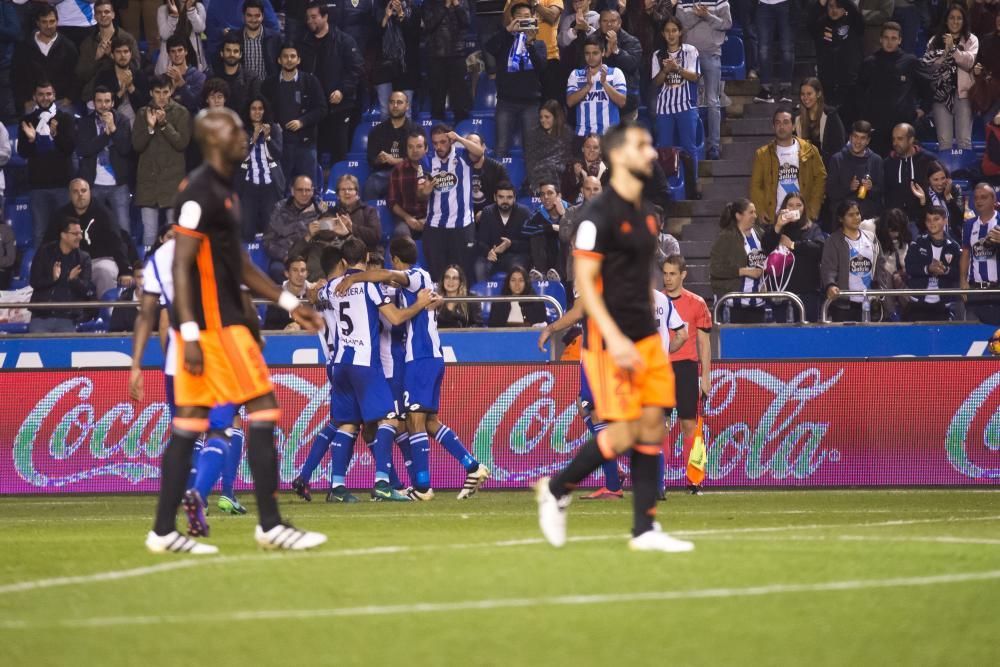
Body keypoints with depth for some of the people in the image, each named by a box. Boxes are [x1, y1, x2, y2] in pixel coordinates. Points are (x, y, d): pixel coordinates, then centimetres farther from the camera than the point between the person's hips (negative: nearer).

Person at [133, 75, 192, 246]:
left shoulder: (181, 113, 3)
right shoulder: (143, 113, 9)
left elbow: (182, 143, -6)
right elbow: (136, 145, 3)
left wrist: (164, 124, -16)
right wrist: (149, 127, -13)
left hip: (173, 177, -2)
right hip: (148, 179, 2)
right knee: (149, 234, 0)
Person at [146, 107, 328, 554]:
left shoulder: (221, 191, 17)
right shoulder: (200, 194, -14)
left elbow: (239, 265, 23)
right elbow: (181, 266, -18)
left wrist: (288, 304, 20)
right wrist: (190, 335, -23)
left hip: (219, 321, 10)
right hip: (211, 323, -10)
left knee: (189, 425, 8)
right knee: (263, 410, -7)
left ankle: (164, 531, 8)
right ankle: (271, 526, -5)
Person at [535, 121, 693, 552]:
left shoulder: (644, 213, 14)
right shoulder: (599, 213, -12)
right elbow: (584, 282, -17)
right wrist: (614, 339, -24)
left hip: (645, 338, 8)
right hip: (610, 340, -8)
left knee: (653, 425, 1)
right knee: (624, 433, -10)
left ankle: (645, 530, 4)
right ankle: (555, 490, 10)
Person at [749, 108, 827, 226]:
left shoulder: (808, 150, 5)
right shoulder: (763, 154, 5)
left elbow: (820, 177, 6)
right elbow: (755, 185, 4)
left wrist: (814, 208, -3)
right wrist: (760, 211, -8)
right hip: (774, 218, 0)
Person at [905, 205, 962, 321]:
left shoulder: (954, 248, 4)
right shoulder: (918, 244, 3)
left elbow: (960, 273, -1)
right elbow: (909, 268, -6)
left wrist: (946, 270, -20)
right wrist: (928, 269, -22)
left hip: (941, 306, 0)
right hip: (918, 304, 0)